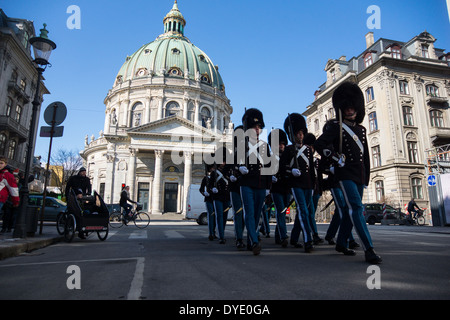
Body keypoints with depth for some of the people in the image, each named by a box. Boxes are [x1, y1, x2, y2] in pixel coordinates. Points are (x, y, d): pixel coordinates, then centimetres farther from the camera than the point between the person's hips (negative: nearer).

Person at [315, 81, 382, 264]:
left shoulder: (361, 129, 16)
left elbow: (365, 155, 19)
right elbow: (319, 144, -13)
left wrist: (367, 177, 16)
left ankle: (341, 243, 25)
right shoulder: (336, 127, -3)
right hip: (345, 175, -7)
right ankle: (369, 249, -13)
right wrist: (337, 158, -16)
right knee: (356, 208, -14)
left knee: (351, 210, 12)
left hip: (359, 176, 7)